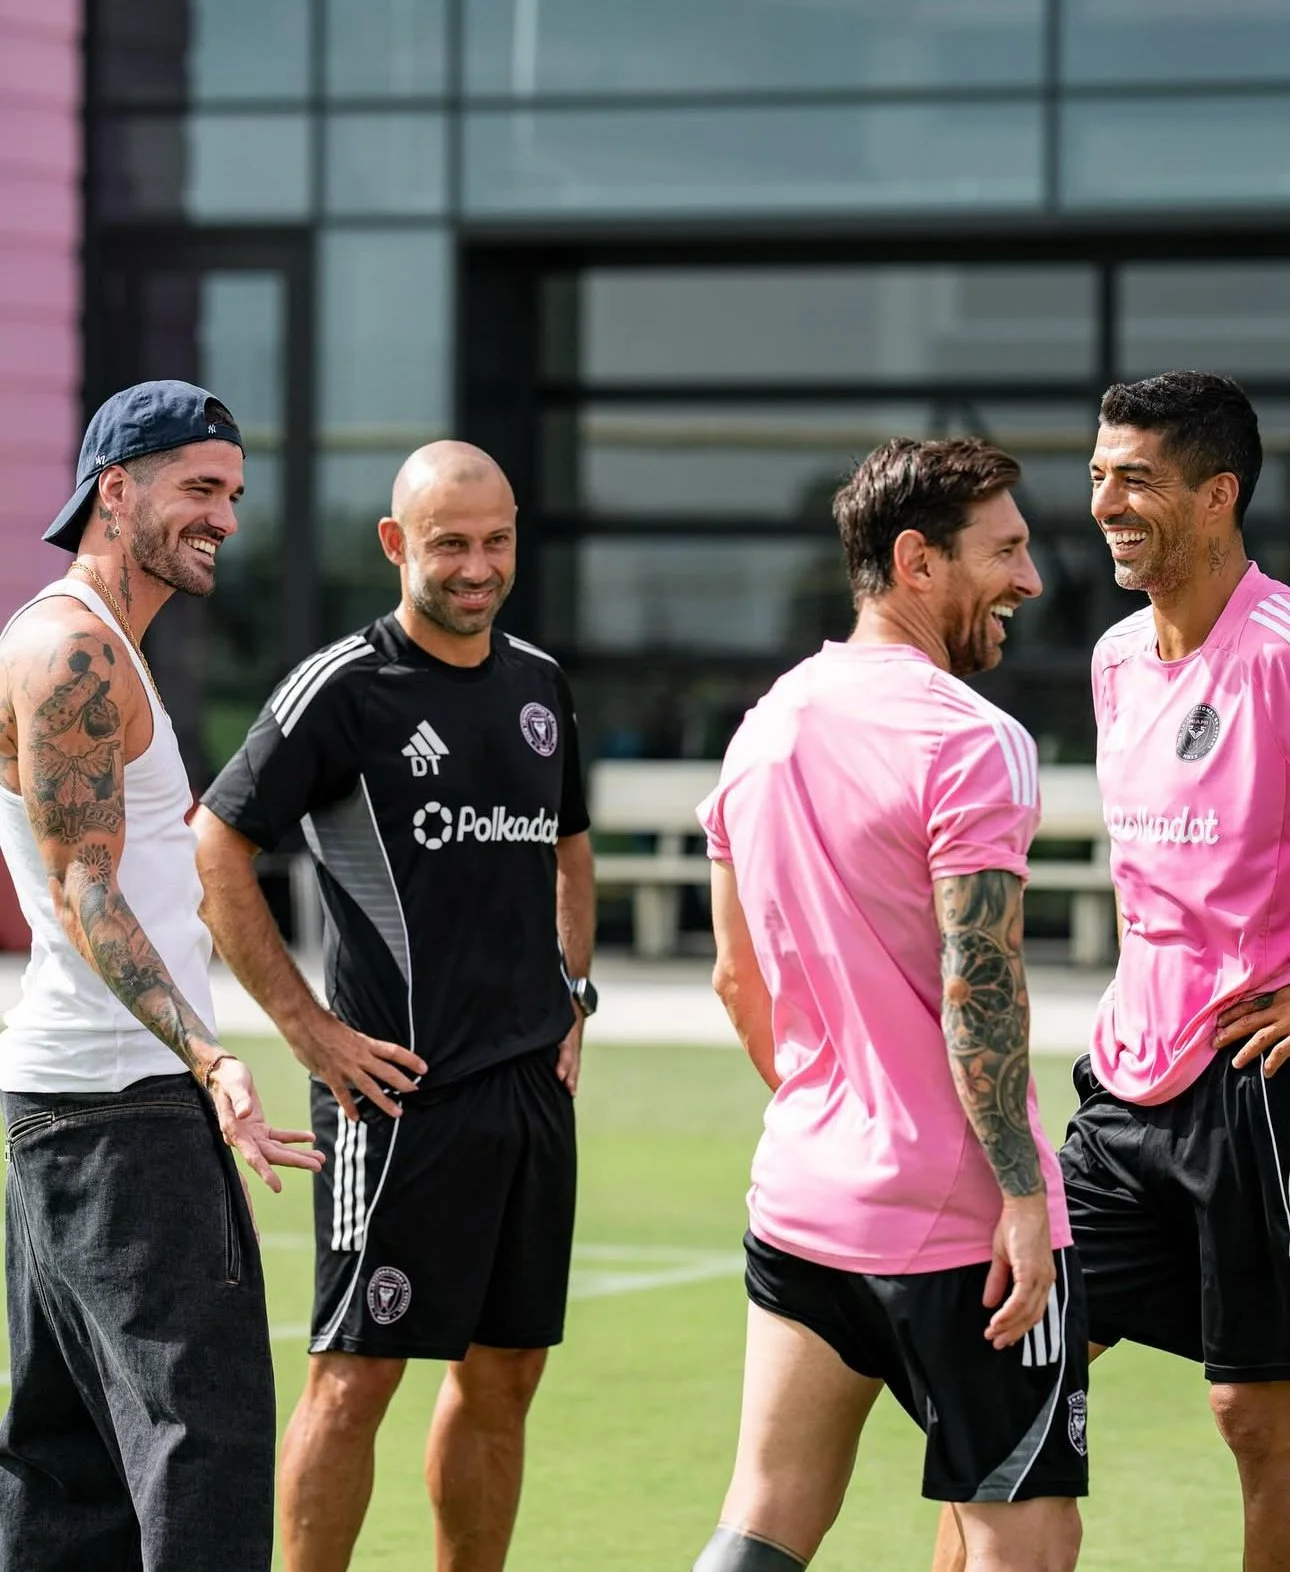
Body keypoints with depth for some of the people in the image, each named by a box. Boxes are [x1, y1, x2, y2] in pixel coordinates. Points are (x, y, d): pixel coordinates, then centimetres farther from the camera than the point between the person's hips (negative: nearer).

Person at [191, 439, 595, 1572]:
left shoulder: (539, 685, 13)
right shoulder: (342, 689, -8)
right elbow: (216, 852, -8)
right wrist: (310, 1030, -10)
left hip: (533, 1084, 7)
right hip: (401, 1087, -7)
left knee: (504, 1375, 10)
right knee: (357, 1372, -6)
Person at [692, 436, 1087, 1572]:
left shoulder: (767, 724, 11)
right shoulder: (970, 742, -14)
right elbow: (978, 988, -21)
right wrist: (1022, 1192, -19)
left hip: (800, 1199, 8)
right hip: (960, 1220, -8)